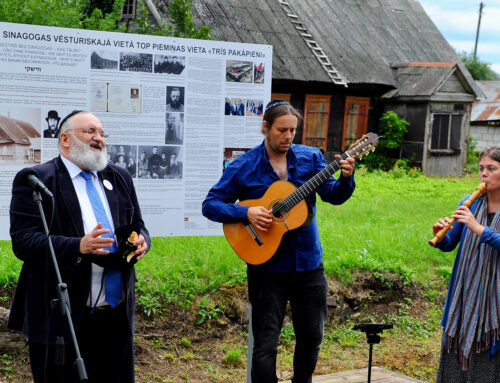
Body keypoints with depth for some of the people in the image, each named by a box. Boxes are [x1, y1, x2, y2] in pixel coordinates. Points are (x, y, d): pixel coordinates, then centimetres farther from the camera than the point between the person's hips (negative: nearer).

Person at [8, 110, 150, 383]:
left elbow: (137, 226, 19)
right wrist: (79, 246, -26)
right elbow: (23, 242, -12)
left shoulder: (119, 178, 15)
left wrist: (141, 240, -6)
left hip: (117, 314, 5)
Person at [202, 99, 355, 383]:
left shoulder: (311, 157, 2)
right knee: (266, 345, -1)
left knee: (312, 337, 17)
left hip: (309, 263, 4)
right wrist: (246, 213, -22)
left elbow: (333, 195, -1)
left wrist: (346, 178, -21)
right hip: (267, 268, -3)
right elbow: (210, 204, -6)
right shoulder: (244, 167, -6)